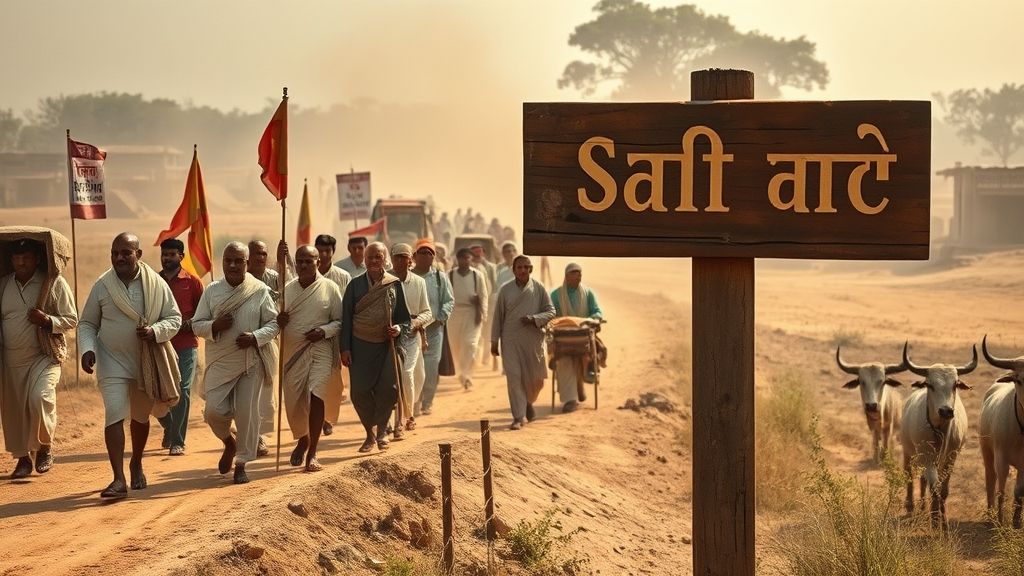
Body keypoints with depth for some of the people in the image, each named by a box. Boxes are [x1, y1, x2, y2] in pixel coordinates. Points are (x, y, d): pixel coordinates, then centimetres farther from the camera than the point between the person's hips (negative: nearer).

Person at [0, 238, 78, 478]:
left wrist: (47, 320, -19)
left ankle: (45, 448, 0)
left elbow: (72, 320, -1)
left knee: (40, 398, -23)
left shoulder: (55, 284, -4)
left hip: (45, 356, -4)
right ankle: (22, 458, 21)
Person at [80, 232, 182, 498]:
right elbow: (87, 324, 4)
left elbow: (174, 318, 1)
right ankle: (119, 479, -20)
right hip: (113, 362, -2)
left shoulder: (157, 284, -4)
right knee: (115, 414, -16)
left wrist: (155, 331, -19)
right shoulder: (102, 286, -4)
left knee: (141, 416, 18)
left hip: (149, 362, 2)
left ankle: (136, 464, 43)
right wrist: (88, 349, -13)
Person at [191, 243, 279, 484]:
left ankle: (241, 464, 14)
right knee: (214, 409, -8)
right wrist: (214, 326, -16)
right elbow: (197, 325, 5)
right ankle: (229, 442, 24)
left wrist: (256, 337, -17)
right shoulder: (212, 291, 3)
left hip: (252, 362, -1)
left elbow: (274, 323, 1)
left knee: (247, 413, 0)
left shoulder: (260, 291, -1)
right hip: (220, 363, 1)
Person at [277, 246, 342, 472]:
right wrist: (279, 321, -9)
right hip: (292, 352, 3)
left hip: (320, 350, -3)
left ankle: (312, 453, -12)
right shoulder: (286, 289, 8)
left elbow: (340, 321, 4)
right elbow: (276, 320, 15)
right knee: (293, 402, 8)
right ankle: (302, 440, 37)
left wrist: (324, 331, -15)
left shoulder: (329, 288, 0)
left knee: (315, 396, -17)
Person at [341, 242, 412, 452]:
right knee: (360, 391, -4)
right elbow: (346, 317, 3)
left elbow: (405, 317, 9)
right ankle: (370, 433, 15)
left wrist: (399, 328, -14)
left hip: (386, 346, 0)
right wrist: (345, 348, -3)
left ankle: (381, 430, 12)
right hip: (360, 346, 0)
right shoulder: (355, 285, 4)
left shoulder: (394, 285, 4)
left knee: (388, 389, -9)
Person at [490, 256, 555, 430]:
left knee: (535, 377, 6)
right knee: (514, 377, -7)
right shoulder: (505, 290, 2)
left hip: (533, 339, 0)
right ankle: (519, 416, -2)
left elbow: (551, 311, 4)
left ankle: (528, 402, 37)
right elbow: (498, 316, 7)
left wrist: (534, 319, -15)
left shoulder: (538, 289, 1)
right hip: (511, 339, 0)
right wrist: (494, 341, 6)